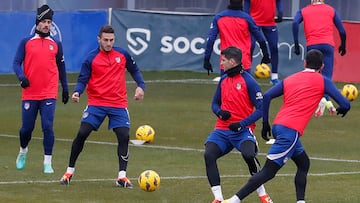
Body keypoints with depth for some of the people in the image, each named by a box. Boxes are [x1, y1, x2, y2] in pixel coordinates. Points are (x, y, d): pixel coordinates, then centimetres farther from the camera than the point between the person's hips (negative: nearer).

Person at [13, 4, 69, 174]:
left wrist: (65, 89, 17)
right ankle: (23, 152, 36)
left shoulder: (56, 44, 9)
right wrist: (21, 77, -21)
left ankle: (47, 163, -6)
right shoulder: (26, 42, 3)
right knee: (27, 128, 6)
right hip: (29, 94, 0)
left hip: (49, 94, 0)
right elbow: (16, 63, -2)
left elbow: (61, 67, 17)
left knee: (48, 127, -10)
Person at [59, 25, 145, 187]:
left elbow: (135, 70, 16)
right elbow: (82, 80, -4)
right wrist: (77, 92, -25)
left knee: (124, 137, -11)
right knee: (82, 134, -10)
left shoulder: (122, 54, 4)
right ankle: (70, 171, 5)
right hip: (96, 103, -2)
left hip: (118, 104, 2)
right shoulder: (91, 58, -4)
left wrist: (140, 86, 0)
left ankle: (122, 177, -3)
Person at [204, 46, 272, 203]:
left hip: (242, 130, -5)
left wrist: (242, 124, -17)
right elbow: (215, 103, 23)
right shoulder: (223, 80, 12)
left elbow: (260, 109, -9)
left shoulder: (248, 81, -6)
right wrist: (220, 112, -1)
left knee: (249, 155, -32)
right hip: (222, 130, 5)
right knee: (209, 155, -21)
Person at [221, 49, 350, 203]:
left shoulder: (289, 79, 20)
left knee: (304, 164, 23)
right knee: (269, 171, -9)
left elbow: (266, 97, 11)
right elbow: (345, 104, 2)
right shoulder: (322, 81, 7)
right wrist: (341, 110, 26)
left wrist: (265, 124, 17)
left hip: (278, 125, 7)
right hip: (291, 130, -7)